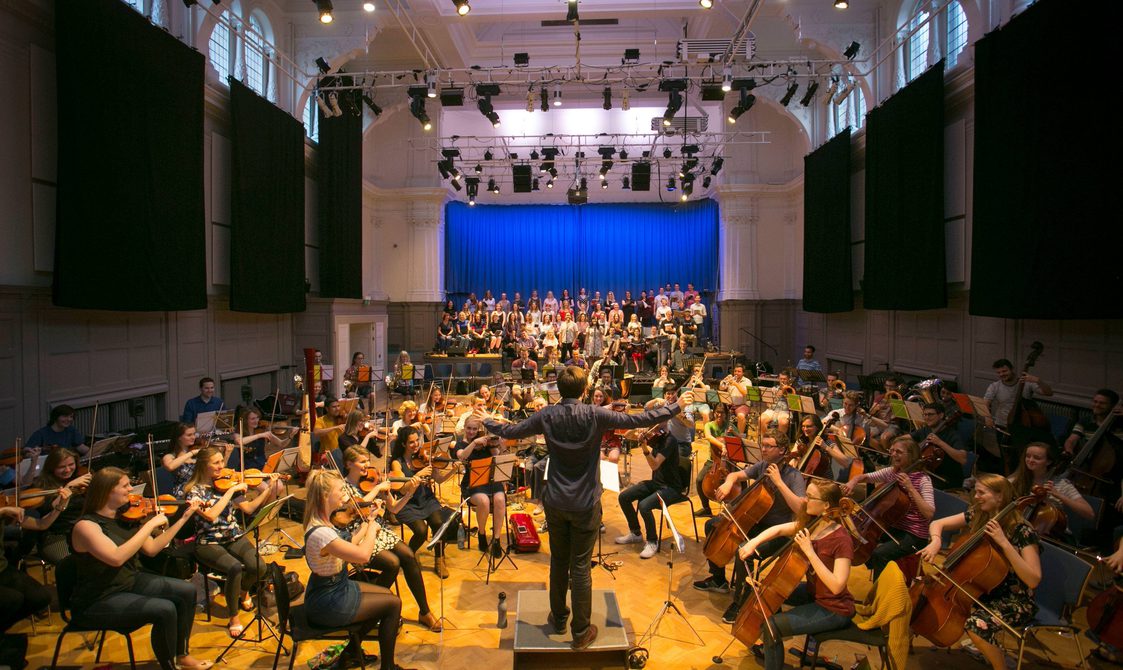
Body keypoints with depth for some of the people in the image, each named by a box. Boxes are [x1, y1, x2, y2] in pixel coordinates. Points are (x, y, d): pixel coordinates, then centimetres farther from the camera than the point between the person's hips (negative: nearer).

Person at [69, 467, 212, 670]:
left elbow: (152, 549, 6)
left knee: (187, 591, 0)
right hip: (98, 601, -8)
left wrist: (183, 518, 4)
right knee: (165, 610, -25)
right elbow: (117, 557, -34)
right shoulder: (86, 525, -20)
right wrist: (150, 524, -29)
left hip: (131, 582, 8)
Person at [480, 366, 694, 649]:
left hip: (555, 503, 3)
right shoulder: (594, 415, -17)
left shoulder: (547, 415, -9)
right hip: (585, 504, -3)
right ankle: (581, 631, 16)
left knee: (558, 561, 19)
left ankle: (559, 618, 35)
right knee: (580, 566, 6)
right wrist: (676, 406, -3)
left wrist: (487, 422, 22)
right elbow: (639, 420, -14)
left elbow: (510, 431, 2)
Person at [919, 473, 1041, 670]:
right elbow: (937, 524, 2)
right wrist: (936, 542, -20)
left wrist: (1004, 543, -34)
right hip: (983, 588, 7)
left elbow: (1033, 580, -28)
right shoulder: (977, 516, -5)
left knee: (977, 625, -32)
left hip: (1014, 600, -7)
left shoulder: (1022, 531, -22)